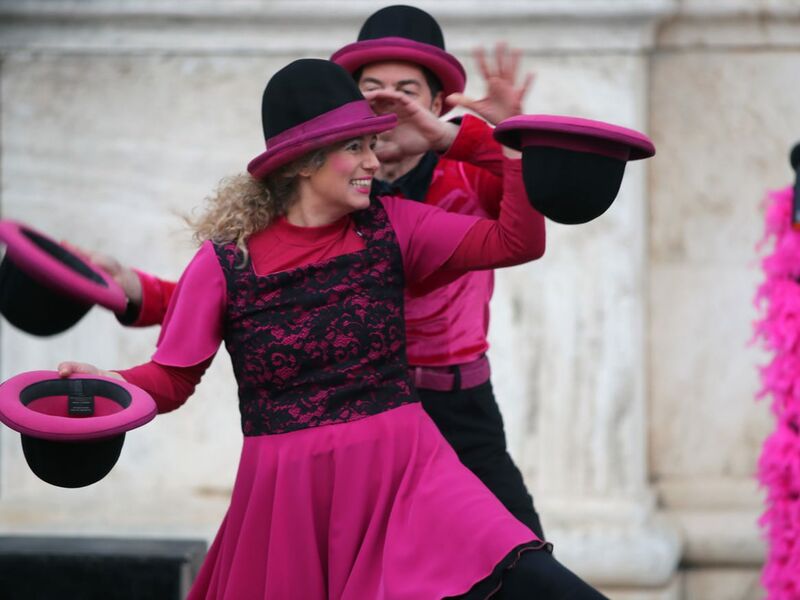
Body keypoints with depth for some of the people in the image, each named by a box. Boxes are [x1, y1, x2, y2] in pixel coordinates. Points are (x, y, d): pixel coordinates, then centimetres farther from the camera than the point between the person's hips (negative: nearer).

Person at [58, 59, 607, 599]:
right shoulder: (226, 260, -4)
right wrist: (105, 383, -19)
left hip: (402, 472, 1)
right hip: (287, 490, -1)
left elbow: (516, 243, 2)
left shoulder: (388, 226, 4)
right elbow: (171, 378, 1)